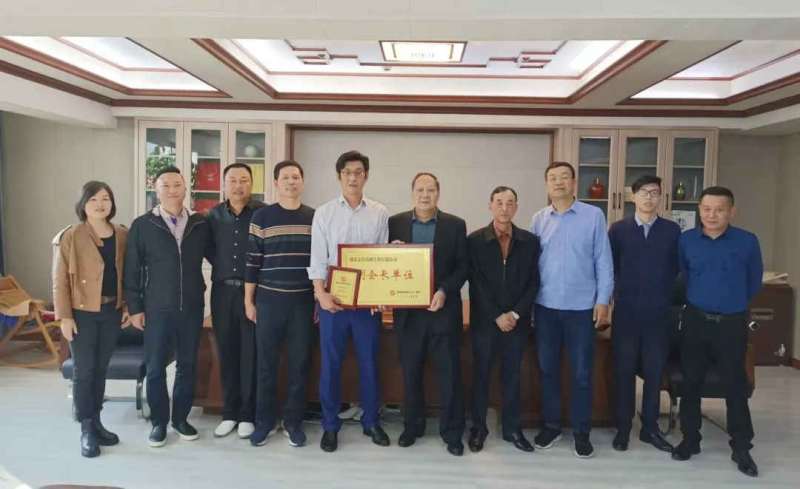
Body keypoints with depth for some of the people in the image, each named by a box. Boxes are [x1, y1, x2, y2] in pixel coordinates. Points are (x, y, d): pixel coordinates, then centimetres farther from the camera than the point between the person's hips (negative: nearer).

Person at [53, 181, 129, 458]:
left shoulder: (122, 236, 4)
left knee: (101, 368, 13)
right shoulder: (71, 236, -7)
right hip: (82, 313, -3)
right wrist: (64, 316, -11)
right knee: (84, 370, 2)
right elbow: (60, 280, -7)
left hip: (112, 312, 4)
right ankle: (86, 430, 12)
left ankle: (96, 422, 25)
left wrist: (128, 306, 5)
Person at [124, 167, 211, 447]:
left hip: (192, 308, 2)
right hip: (157, 309, -1)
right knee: (156, 368, 6)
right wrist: (135, 307, -3)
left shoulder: (200, 225, 3)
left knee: (188, 366, 10)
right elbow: (132, 269, 0)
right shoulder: (142, 225, -1)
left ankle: (181, 418, 26)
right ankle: (158, 421, 22)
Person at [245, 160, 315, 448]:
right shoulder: (262, 217, 0)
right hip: (269, 300, -1)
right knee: (266, 363, 7)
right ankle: (264, 421, 22)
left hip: (303, 301, 1)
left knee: (300, 363, 7)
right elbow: (253, 262, 1)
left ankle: (294, 421, 21)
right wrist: (248, 301, 0)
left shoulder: (315, 217, 4)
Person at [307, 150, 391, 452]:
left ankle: (371, 421, 26)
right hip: (333, 298, 0)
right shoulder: (324, 213, 2)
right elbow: (317, 259, -1)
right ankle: (330, 425, 21)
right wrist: (321, 294, -14)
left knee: (369, 362, 10)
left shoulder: (380, 213, 4)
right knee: (330, 363, 7)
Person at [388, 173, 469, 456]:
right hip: (407, 310, 1)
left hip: (444, 309, -1)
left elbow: (463, 266, -1)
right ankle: (412, 426, 28)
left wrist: (444, 291, -15)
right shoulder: (395, 223, 4)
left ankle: (452, 432, 18)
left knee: (449, 373, 5)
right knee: (410, 373, 12)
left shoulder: (455, 225, 2)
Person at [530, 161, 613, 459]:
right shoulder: (539, 220, 5)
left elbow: (603, 261, -2)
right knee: (548, 369, 11)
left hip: (581, 307, -2)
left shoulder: (593, 216, -3)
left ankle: (581, 432, 21)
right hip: (545, 306, 3)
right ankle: (551, 425, 27)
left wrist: (603, 300, -6)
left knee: (582, 373, 7)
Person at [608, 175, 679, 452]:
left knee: (654, 372, 8)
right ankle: (623, 428, 17)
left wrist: (662, 294, 3)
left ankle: (650, 428, 22)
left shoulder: (672, 231, 3)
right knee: (624, 371, 6)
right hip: (626, 312, -1)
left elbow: (676, 269, 7)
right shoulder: (618, 229, 1)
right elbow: (608, 266, 5)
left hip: (658, 312, 1)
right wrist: (621, 291, 5)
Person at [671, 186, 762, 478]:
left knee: (735, 385, 5)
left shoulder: (747, 242, -6)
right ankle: (690, 439, 22)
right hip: (695, 320, 2)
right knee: (691, 382, 8)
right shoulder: (686, 240, -2)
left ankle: (741, 449, 18)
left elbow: (754, 282, 8)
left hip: (732, 324, -1)